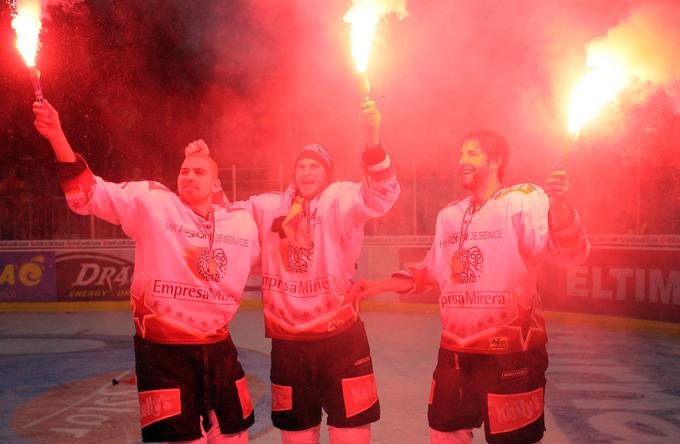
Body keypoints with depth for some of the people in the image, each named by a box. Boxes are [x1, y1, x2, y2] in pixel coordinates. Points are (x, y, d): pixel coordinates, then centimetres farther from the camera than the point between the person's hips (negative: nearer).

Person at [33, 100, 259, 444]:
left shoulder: (243, 223, 5)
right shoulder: (152, 203, -6)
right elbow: (90, 193, -15)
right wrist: (57, 136, -25)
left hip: (218, 347, 4)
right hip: (162, 349, -4)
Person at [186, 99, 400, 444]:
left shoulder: (340, 199, -4)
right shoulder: (269, 207, 9)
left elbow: (379, 198, -22)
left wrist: (373, 141, -39)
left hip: (340, 337, -4)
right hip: (286, 341, 4)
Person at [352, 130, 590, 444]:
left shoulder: (523, 200, -8)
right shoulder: (449, 215, 12)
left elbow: (568, 252, -22)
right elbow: (430, 271, 25)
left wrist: (557, 204, -41)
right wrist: (379, 285, 18)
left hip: (511, 353, -6)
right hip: (454, 352, 7)